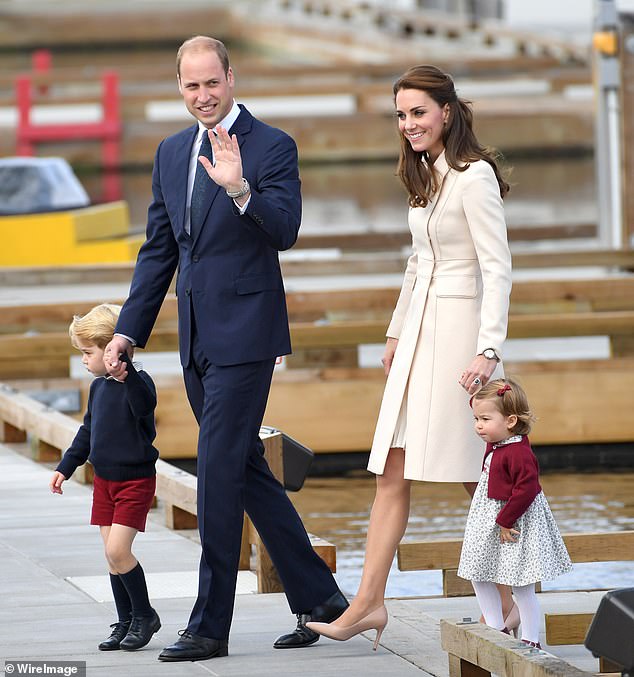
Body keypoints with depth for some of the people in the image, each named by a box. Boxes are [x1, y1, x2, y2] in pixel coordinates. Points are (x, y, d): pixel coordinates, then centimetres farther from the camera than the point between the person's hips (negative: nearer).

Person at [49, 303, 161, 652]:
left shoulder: (136, 382, -16)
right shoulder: (98, 387, 9)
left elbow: (144, 405, -39)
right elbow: (87, 432, 21)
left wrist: (125, 368, -49)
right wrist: (65, 467, 20)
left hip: (135, 481, -8)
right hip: (104, 480, 8)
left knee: (117, 550, -13)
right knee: (112, 554, 8)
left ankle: (144, 615, 4)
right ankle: (126, 622, 17)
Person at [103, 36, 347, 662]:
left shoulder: (271, 148, -7)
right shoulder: (171, 153, 13)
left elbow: (285, 231, -20)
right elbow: (158, 250, 19)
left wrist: (239, 190, -37)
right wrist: (129, 330, 15)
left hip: (244, 333, -7)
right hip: (198, 339, 8)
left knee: (219, 472, -8)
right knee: (245, 469, 12)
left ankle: (210, 626, -4)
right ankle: (317, 597, 22)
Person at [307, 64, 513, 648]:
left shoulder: (474, 176, -13)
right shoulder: (426, 175, 14)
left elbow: (498, 267, -17)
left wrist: (488, 349, -23)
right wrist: (397, 330, 26)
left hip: (459, 328, -9)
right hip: (420, 328, 9)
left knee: (476, 475, -2)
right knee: (393, 472, 3)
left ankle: (512, 600, 10)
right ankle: (369, 604, 2)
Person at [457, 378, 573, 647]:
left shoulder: (519, 453, -25)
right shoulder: (494, 446, 5)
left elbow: (526, 489, -28)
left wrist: (506, 520, -25)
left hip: (515, 523, -10)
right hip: (489, 519, 10)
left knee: (522, 587, -1)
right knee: (478, 577, 15)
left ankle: (530, 640, 9)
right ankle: (496, 629, 27)